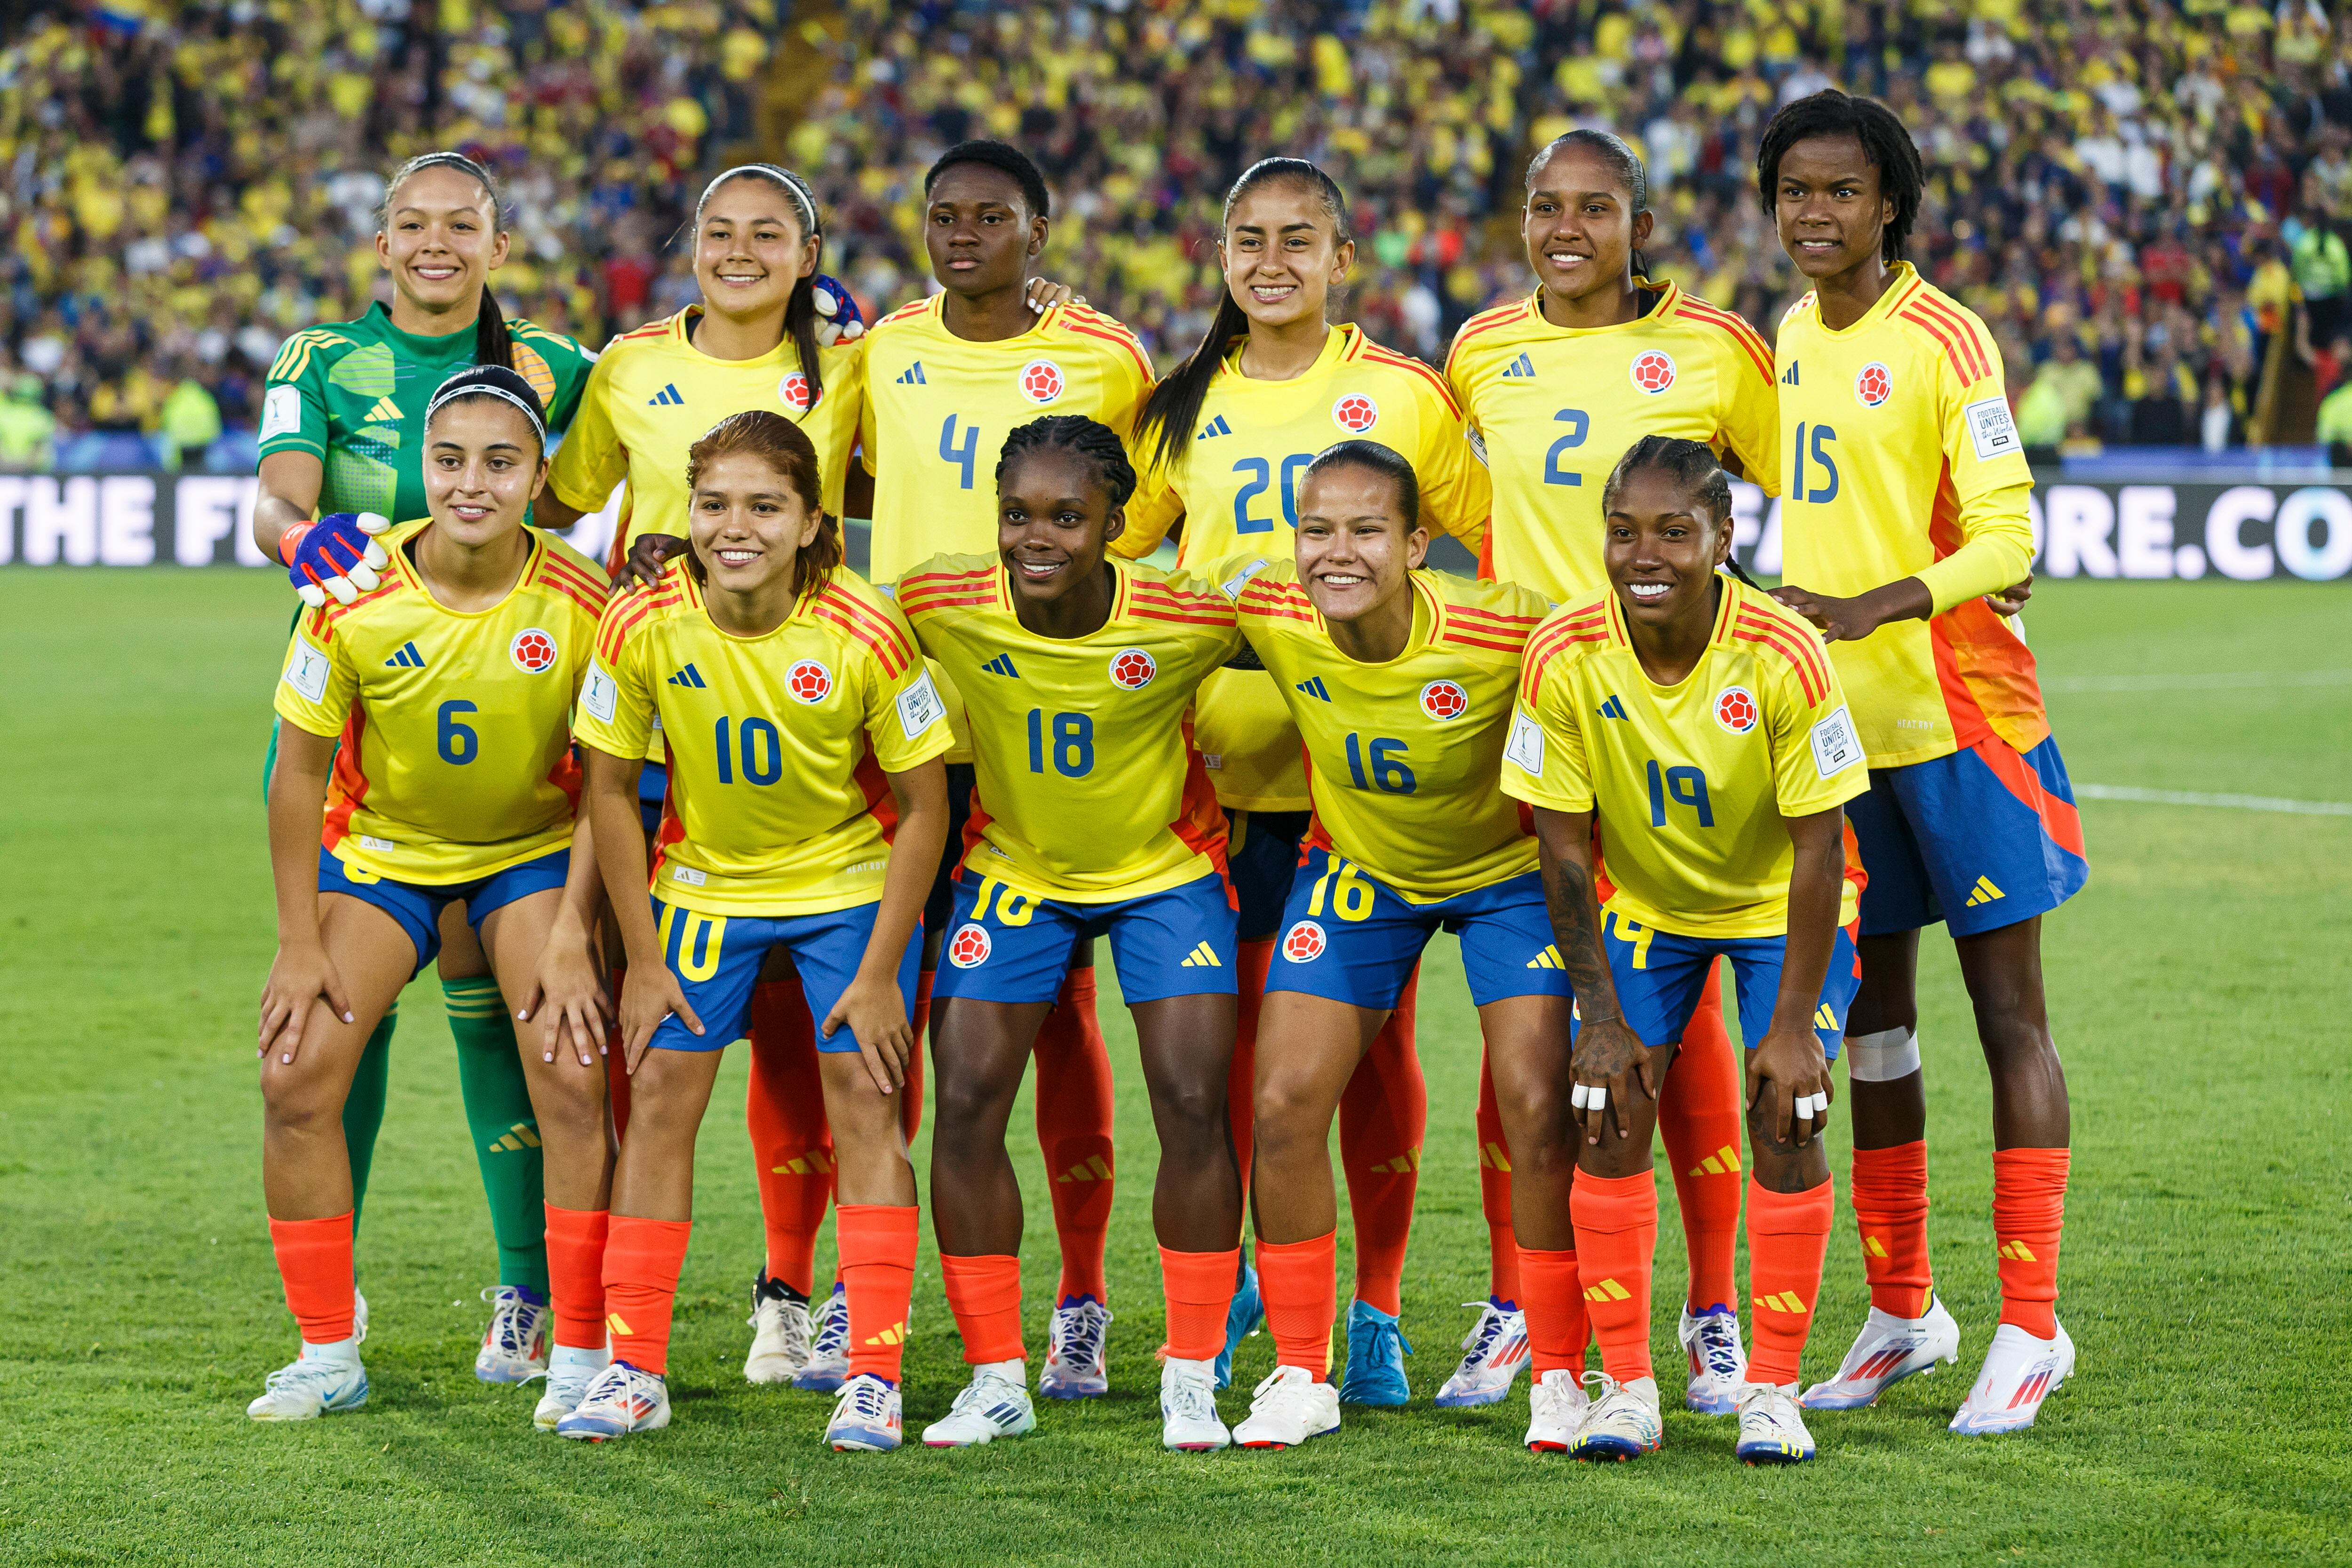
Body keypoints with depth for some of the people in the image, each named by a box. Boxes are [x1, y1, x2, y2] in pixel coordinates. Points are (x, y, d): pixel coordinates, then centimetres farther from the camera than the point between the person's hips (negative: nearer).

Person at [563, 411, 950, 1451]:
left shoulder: (866, 635, -27)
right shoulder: (643, 627, -22)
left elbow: (923, 806, -15)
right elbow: (610, 789, -8)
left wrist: (880, 973, -15)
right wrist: (643, 961, -7)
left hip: (851, 884, -2)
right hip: (703, 882, 2)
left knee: (864, 1101, -7)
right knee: (660, 1095, -3)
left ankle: (874, 1375, -2)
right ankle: (633, 1369, 4)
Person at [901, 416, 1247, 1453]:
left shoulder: (1190, 621, -27)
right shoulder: (942, 608, -23)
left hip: (1164, 869, -1)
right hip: (1012, 866, 2)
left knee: (1193, 1106, -10)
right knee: (965, 1103, -7)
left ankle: (1192, 1380, 5)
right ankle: (996, 1380, 6)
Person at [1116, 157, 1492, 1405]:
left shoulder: (1404, 396, 3)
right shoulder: (1184, 410, 9)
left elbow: (1502, 546, 9)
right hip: (1227, 765, 2)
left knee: (1376, 1036, 0)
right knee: (1237, 1029, 3)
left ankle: (1377, 1307, 9)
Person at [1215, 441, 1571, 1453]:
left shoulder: (1507, 630, -33)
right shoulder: (1266, 611, -23)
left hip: (1507, 868, -3)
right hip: (1357, 866, 3)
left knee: (1539, 1111, -13)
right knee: (1283, 1105, -5)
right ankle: (1302, 1377, 10)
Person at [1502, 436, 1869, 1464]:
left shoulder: (1785, 657, -30)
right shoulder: (1565, 657, -25)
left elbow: (1818, 849, -21)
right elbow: (1564, 850, -14)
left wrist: (1793, 1024, -21)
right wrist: (1602, 1015, -15)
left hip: (1778, 906, -2)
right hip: (1640, 904, 2)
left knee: (1786, 1127, -12)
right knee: (1608, 1122, -9)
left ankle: (1773, 1388, 2)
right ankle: (1625, 1389, 3)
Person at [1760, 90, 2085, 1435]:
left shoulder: (1943, 340, -11)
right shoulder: (1795, 337, 10)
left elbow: (2005, 538, -15)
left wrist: (1866, 611, -27)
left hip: (1960, 717, -7)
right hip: (1837, 722, 7)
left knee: (2008, 1008, -2)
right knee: (1870, 1012, 11)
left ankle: (2031, 1328, 0)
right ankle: (1903, 1312, 22)